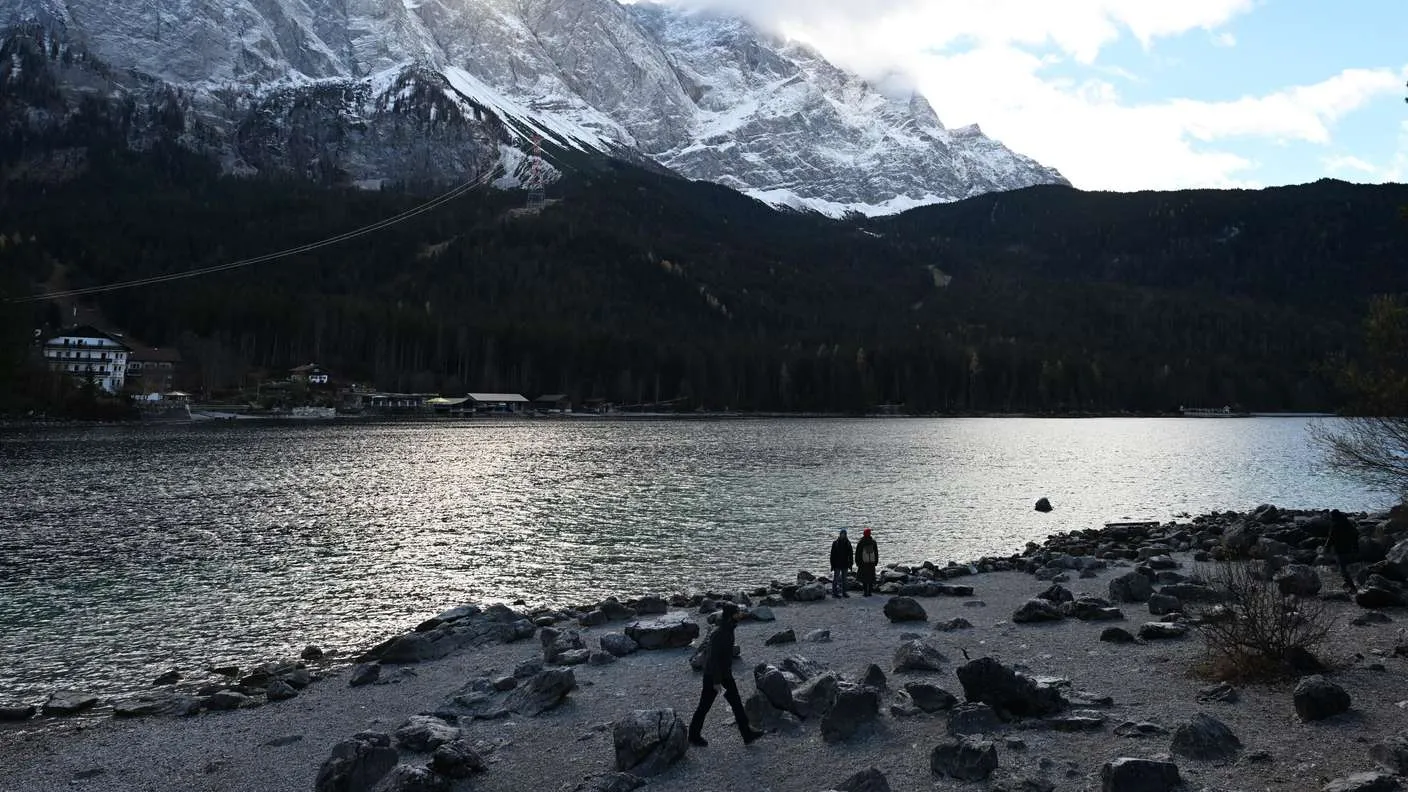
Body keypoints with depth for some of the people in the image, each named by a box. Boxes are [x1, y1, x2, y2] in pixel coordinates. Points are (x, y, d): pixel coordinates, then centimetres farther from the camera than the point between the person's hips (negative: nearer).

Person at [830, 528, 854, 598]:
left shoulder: (848, 543, 5)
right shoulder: (835, 543, -7)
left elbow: (851, 554, 9)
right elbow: (832, 555, -6)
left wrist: (851, 563, 4)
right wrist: (832, 564, -10)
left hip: (845, 564, 4)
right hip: (837, 564, -4)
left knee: (844, 579, 11)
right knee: (836, 578, -2)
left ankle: (844, 592, 18)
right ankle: (834, 592, 1)